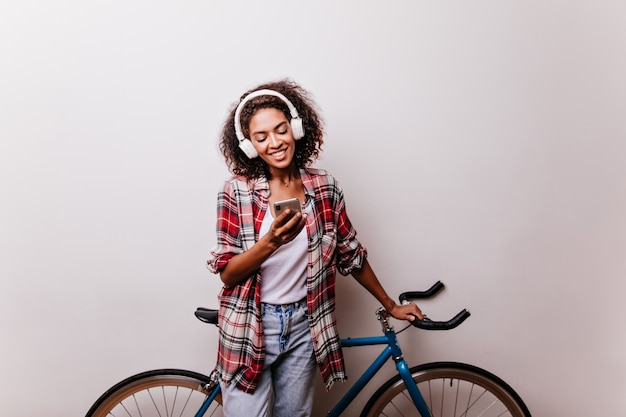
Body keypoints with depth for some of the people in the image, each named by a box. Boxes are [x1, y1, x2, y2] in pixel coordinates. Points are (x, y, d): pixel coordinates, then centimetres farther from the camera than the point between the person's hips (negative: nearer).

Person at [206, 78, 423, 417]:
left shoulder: (325, 187, -4)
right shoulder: (236, 191, -11)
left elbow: (351, 254, 6)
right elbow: (227, 274, -12)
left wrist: (390, 306, 13)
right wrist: (272, 241, -30)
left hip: (303, 327, 3)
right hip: (250, 328, -2)